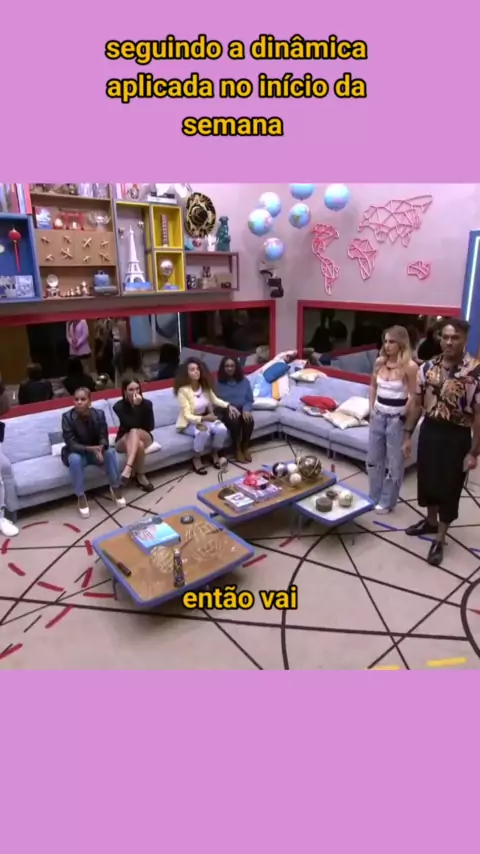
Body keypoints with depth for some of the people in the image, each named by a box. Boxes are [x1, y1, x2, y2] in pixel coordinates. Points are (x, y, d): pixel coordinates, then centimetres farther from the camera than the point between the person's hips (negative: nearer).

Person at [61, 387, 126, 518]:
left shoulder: (99, 414, -13)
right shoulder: (67, 417, -20)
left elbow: (104, 437, -13)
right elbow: (71, 444, -23)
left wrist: (100, 448, -38)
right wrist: (91, 449, -39)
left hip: (96, 449, 2)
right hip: (76, 452, -2)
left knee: (110, 452, -28)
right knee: (75, 459, -35)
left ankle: (115, 488, -10)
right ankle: (81, 497, -20)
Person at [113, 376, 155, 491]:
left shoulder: (147, 403, -7)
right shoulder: (119, 406, -13)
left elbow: (150, 426, -13)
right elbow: (131, 424, -25)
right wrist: (136, 407, -29)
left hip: (144, 437, 1)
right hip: (123, 440, -1)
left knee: (134, 432, -36)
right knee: (139, 445, -38)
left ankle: (128, 469, -46)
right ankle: (140, 476, -27)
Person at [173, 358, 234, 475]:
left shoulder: (205, 386, -4)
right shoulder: (183, 391, -22)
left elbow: (215, 400, 14)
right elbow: (187, 415, -25)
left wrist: (228, 406, -3)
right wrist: (203, 419, -39)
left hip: (205, 418, 6)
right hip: (189, 423, -5)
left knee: (222, 429, -22)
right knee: (203, 432, -36)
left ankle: (215, 454, 4)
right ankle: (196, 459, -12)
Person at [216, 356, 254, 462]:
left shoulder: (244, 381, 4)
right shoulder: (218, 383, -4)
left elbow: (249, 400, 5)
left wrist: (246, 410, -16)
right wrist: (229, 408, -24)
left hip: (242, 410, 3)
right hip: (225, 412, -2)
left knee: (249, 420, -30)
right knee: (234, 421, -35)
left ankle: (245, 448, -8)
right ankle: (237, 450, -14)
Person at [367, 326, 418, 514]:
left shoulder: (410, 366, -14)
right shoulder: (380, 361, 3)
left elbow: (414, 396, -12)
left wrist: (404, 417, -14)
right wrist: (371, 408, 10)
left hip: (397, 419, -6)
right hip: (378, 416, 6)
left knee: (393, 462, 7)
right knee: (373, 458, 15)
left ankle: (387, 502, 21)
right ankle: (374, 497, 31)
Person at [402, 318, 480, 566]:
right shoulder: (427, 367, -1)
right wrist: (408, 434, 6)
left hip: (457, 436, -5)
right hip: (430, 430, 5)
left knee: (449, 488, 6)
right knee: (426, 479, 18)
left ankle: (439, 539, 22)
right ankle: (431, 521, 42)